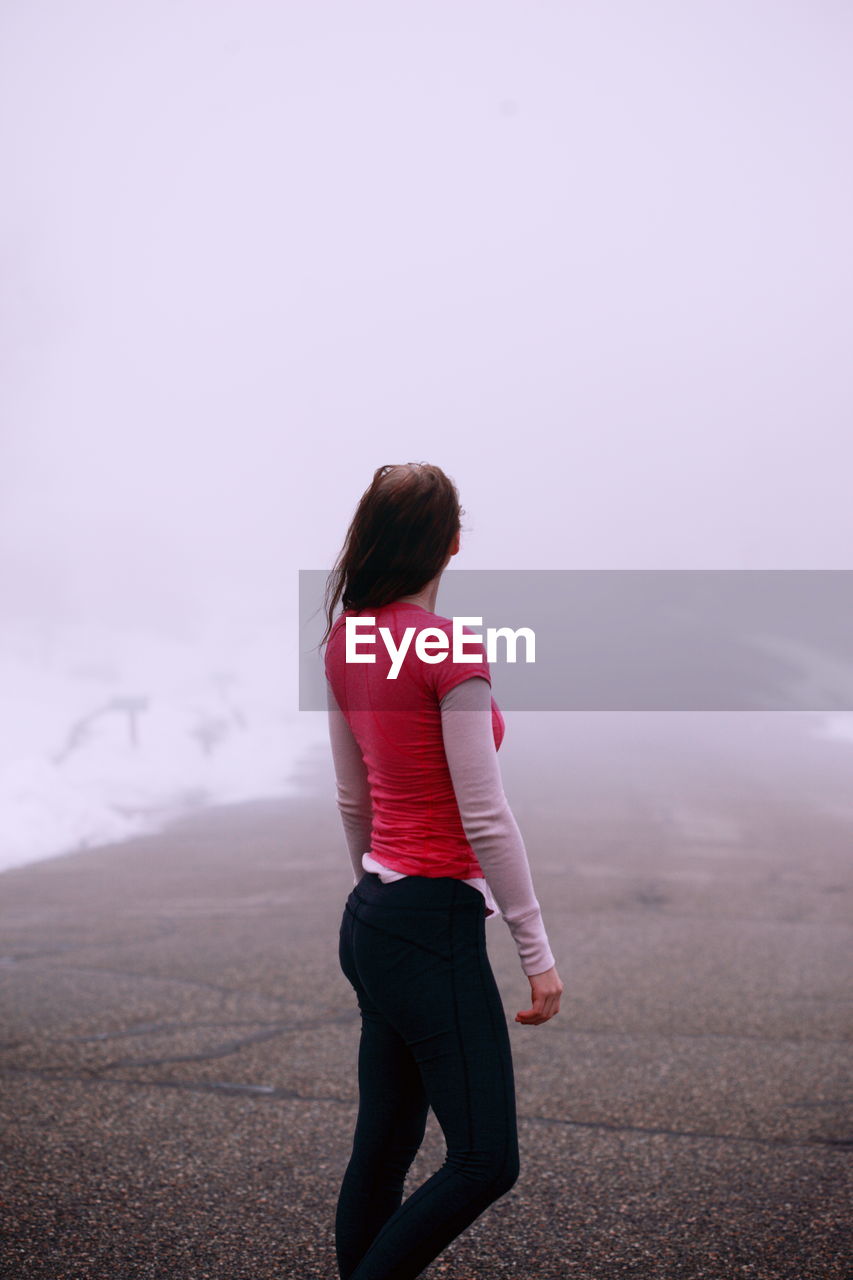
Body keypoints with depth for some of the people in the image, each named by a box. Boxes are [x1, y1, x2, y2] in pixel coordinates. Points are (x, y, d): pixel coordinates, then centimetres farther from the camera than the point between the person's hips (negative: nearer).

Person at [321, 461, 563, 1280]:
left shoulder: (343, 643, 6)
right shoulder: (453, 651, -17)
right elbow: (485, 819, -18)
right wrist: (536, 951, -13)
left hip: (370, 922, 9)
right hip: (435, 926, -9)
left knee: (384, 1149, 15)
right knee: (485, 1160, -3)